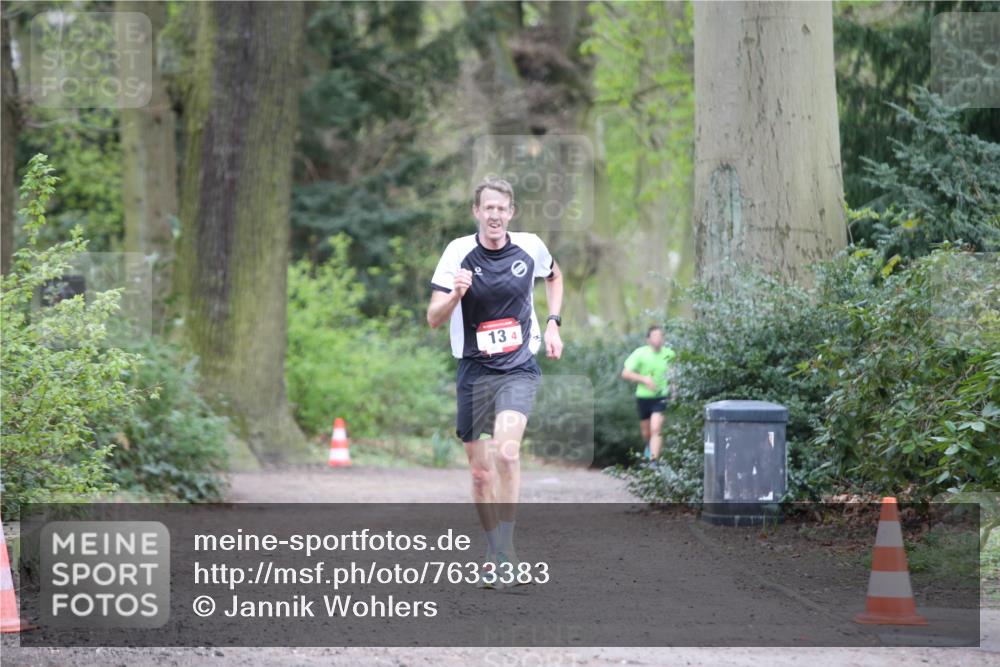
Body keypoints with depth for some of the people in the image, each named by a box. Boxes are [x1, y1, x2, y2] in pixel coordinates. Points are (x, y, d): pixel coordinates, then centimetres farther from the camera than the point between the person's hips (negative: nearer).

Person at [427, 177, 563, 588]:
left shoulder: (531, 247, -2)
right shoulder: (459, 253, -8)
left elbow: (554, 277, 22)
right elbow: (433, 319, -11)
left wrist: (552, 323, 9)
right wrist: (456, 293, -30)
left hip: (519, 368, -1)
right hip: (474, 370, 1)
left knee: (506, 451, -25)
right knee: (480, 472, 7)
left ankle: (506, 551, -22)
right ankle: (494, 557, 23)